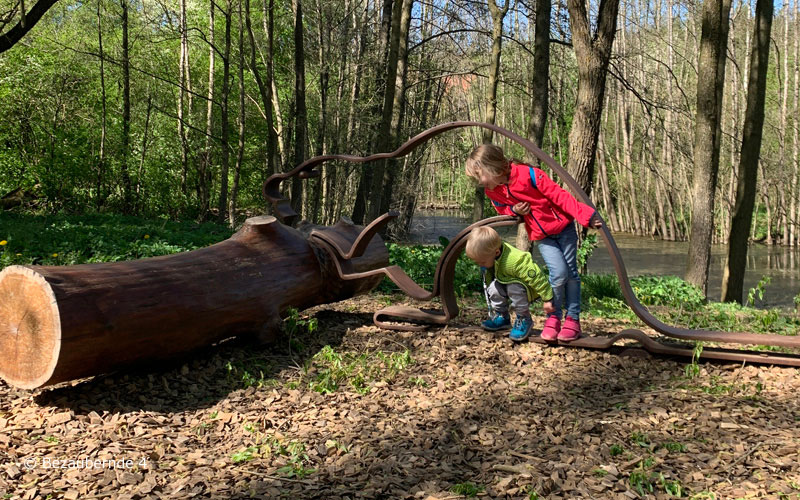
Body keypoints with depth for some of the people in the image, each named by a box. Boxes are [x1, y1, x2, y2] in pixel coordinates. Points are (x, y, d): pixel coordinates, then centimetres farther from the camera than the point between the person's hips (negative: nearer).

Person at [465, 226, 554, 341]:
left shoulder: (514, 261, -42)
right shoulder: (489, 254, -18)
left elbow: (536, 278, -34)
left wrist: (547, 299, -27)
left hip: (531, 290, -7)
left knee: (514, 287, -36)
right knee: (493, 287, -18)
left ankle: (524, 320, -16)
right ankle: (501, 317, 5)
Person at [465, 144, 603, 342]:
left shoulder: (528, 174, -26)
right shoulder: (492, 192, -8)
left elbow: (559, 195, -22)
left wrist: (586, 215, -26)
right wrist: (514, 210, -14)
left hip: (563, 226, -2)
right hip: (540, 236, 2)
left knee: (571, 273, 1)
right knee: (559, 273, -15)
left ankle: (573, 318, 13)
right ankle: (553, 317, 2)